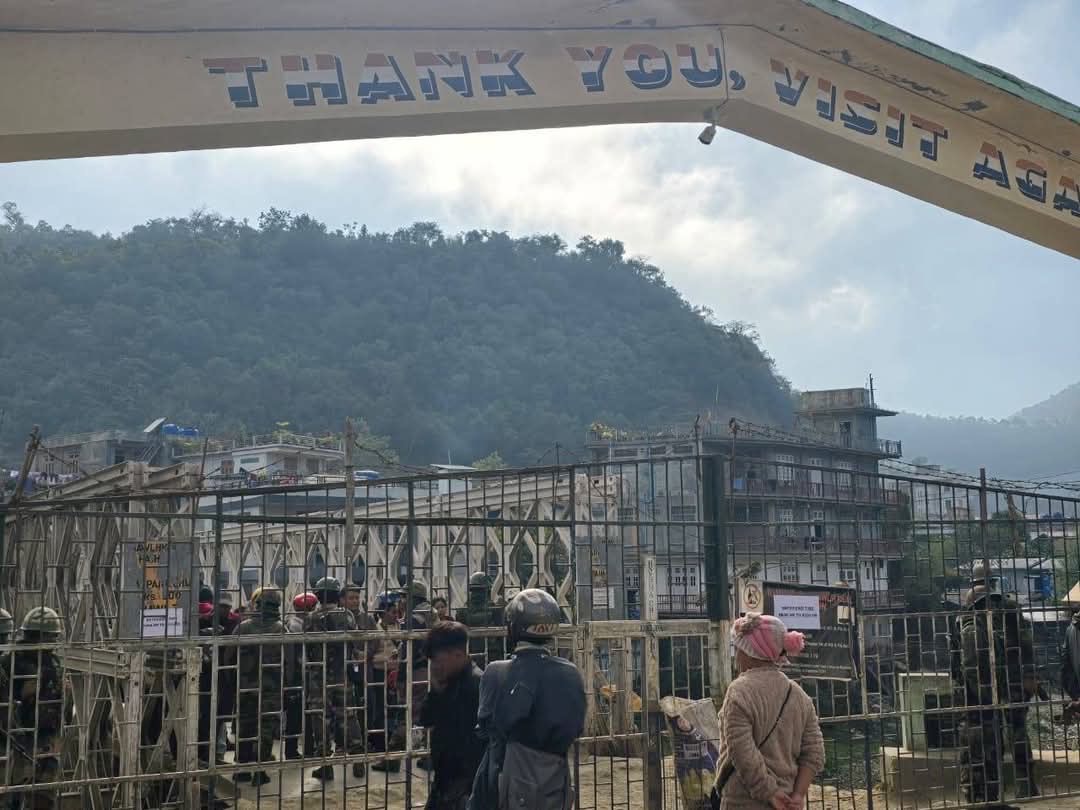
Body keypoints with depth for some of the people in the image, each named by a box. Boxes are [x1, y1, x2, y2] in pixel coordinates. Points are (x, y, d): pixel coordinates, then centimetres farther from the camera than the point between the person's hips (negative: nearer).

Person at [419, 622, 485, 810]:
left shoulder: (477, 683, -19)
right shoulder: (449, 681, 8)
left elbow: (477, 738, -21)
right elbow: (425, 720, 10)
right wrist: (436, 689, -6)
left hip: (465, 779, -9)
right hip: (445, 775, 9)